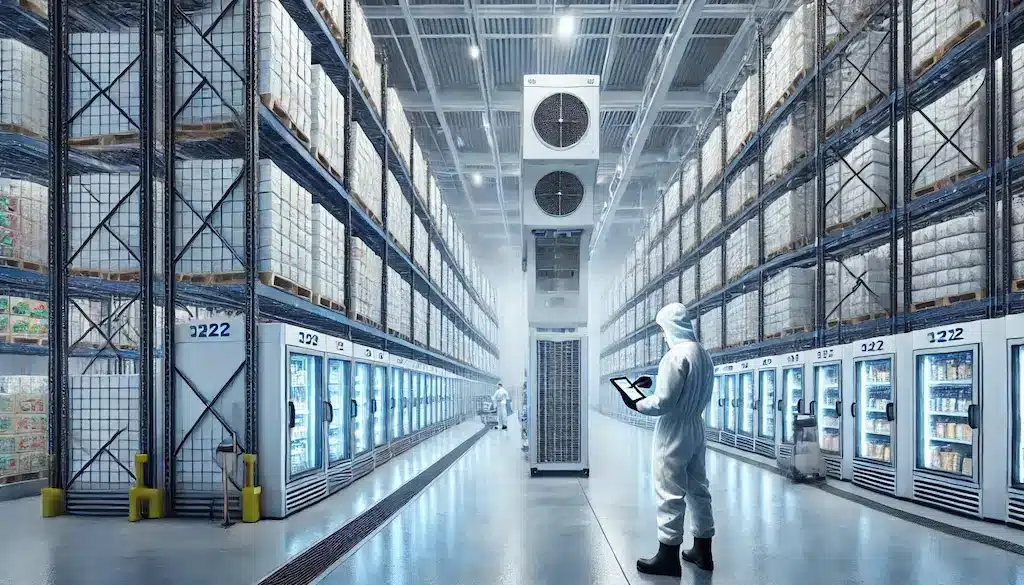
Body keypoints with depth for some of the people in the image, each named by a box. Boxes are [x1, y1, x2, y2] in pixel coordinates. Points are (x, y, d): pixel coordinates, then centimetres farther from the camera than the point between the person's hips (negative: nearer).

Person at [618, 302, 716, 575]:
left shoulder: (676, 355, -19)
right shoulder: (705, 355, 9)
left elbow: (663, 402, -20)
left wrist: (636, 404, -6)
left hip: (674, 433, -9)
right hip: (696, 429, 9)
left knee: (670, 494, -2)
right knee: (698, 489, 14)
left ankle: (668, 557, 4)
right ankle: (702, 551, 23)